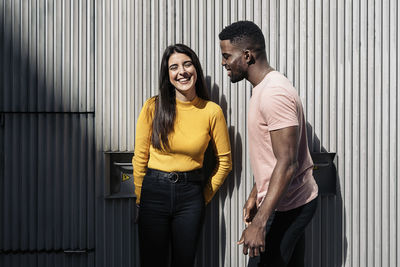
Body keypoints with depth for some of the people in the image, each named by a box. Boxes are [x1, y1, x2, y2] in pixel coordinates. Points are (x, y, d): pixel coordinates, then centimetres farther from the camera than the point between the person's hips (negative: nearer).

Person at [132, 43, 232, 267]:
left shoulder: (212, 111, -4)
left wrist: (205, 195, 7)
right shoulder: (153, 107, -5)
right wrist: (141, 197, 4)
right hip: (154, 191, 0)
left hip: (191, 195, 0)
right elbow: (140, 157, 2)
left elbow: (225, 160, 6)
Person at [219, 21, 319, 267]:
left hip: (286, 206, -10)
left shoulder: (274, 93, -22)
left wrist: (260, 222, -28)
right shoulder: (264, 88, 11)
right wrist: (255, 195, 21)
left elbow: (287, 163, -27)